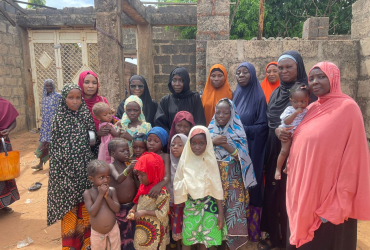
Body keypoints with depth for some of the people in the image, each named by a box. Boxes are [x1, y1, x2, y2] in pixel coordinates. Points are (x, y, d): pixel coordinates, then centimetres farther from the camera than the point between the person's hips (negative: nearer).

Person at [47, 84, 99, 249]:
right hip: (67, 169, -1)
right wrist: (57, 172, -3)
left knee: (86, 205, 9)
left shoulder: (87, 117, 2)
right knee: (69, 206, 6)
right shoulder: (59, 119, -2)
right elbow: (55, 147, 0)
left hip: (85, 168, 2)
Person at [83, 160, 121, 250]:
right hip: (97, 233, -1)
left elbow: (117, 209, -13)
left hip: (113, 230, 1)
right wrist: (100, 195, -25)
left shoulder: (112, 190, -8)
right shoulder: (88, 193, -13)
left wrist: (107, 196, -23)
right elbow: (92, 212, -21)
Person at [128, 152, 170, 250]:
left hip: (153, 229, -7)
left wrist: (144, 212, -24)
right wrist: (134, 209, -6)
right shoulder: (143, 187, -2)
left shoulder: (161, 192, -26)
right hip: (142, 227, 7)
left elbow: (162, 213, -25)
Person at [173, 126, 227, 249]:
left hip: (208, 205, 0)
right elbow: (177, 186, 2)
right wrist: (184, 184, -16)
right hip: (190, 206, 1)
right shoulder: (185, 161, -8)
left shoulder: (210, 161, -9)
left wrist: (221, 213, -4)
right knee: (187, 239, 7)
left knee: (205, 238, 12)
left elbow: (217, 189, -5)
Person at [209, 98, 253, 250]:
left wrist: (225, 145, -19)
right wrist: (213, 141, -14)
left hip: (233, 179, -2)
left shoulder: (237, 132, -1)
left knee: (233, 209, -1)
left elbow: (241, 156, -8)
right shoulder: (210, 130, 5)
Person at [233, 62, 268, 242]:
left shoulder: (259, 97, -6)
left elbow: (263, 127, -9)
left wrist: (242, 129, -17)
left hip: (251, 149, -5)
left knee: (251, 186, 1)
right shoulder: (235, 96, 10)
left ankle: (253, 229, 18)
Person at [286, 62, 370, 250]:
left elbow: (352, 158, -16)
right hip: (305, 188, 7)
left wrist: (339, 203, -17)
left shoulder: (347, 108, -12)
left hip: (328, 194, -6)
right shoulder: (312, 109, 9)